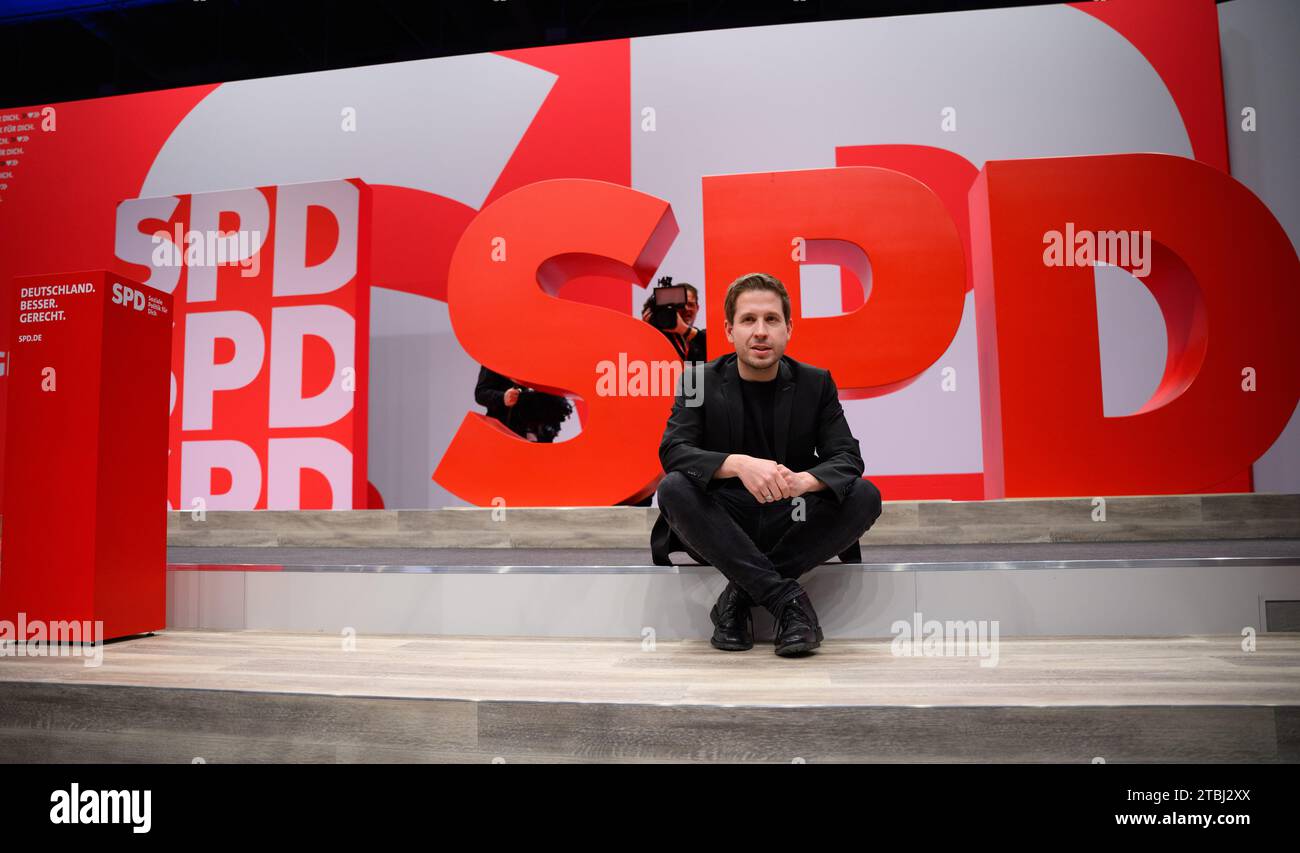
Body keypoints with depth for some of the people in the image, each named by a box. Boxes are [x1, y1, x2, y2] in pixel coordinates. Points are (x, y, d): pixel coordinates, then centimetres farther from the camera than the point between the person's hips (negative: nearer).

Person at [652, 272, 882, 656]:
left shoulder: (816, 383, 2)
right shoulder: (702, 381, -2)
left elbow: (847, 458, -7)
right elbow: (672, 451, -16)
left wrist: (804, 480, -32)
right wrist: (738, 464, -37)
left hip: (792, 525, 2)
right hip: (724, 530, -1)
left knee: (865, 496, -23)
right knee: (673, 489, -29)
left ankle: (741, 595, -19)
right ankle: (785, 597, -28)